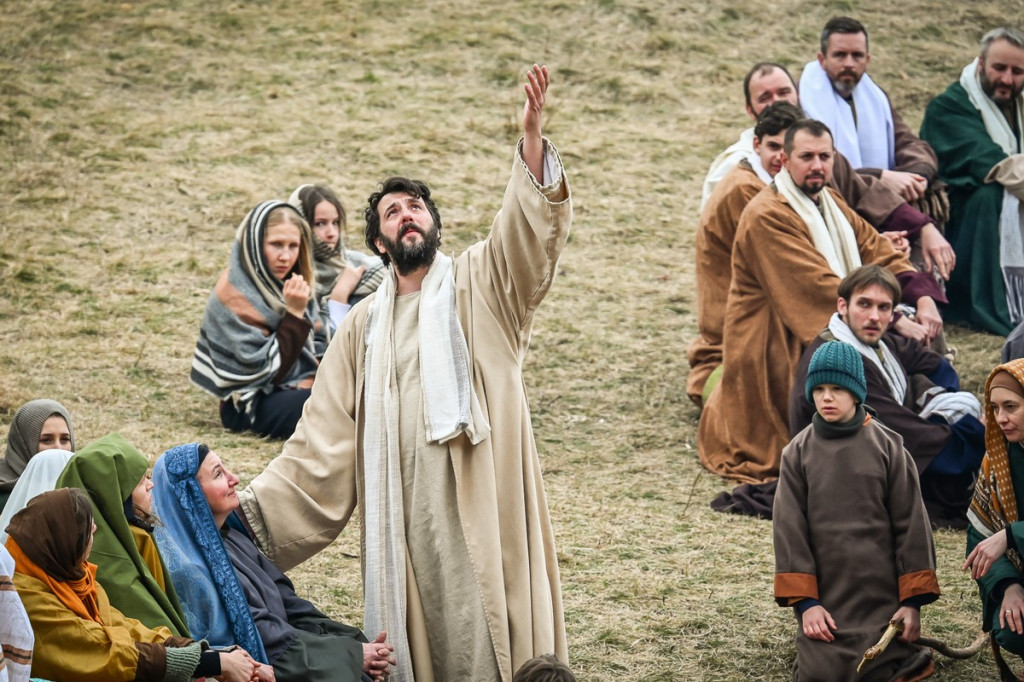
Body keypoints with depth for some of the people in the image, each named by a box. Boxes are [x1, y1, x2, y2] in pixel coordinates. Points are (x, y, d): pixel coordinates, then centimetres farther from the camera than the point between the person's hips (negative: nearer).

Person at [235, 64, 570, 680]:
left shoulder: (479, 285, 9)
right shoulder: (365, 326, 18)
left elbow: (532, 230, -10)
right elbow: (324, 438, 16)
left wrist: (532, 135, -26)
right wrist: (254, 507, 8)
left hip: (479, 497, -3)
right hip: (403, 508, 3)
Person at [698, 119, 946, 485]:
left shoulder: (830, 204, 11)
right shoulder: (767, 216, -20)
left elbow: (880, 254, 3)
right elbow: (820, 286, -27)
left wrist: (923, 298, -16)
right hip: (775, 351, -9)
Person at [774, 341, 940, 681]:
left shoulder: (887, 447, -1)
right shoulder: (798, 452, 2)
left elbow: (911, 522, -1)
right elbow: (789, 528, 0)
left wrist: (913, 600, -4)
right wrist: (804, 601, -7)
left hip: (881, 596, -1)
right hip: (824, 597, 1)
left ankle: (907, 650, 25)